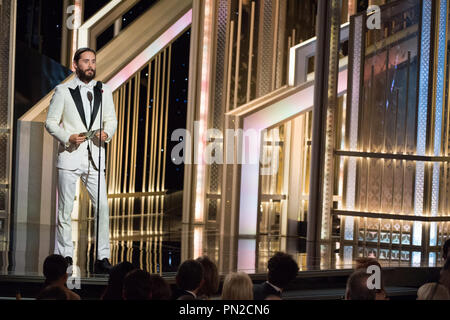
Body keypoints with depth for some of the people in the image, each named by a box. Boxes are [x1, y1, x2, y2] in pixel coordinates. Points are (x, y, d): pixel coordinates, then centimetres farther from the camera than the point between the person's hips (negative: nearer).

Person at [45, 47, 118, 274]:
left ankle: (102, 258, 0)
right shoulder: (63, 91, 3)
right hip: (69, 156, -2)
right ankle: (64, 256, 11)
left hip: (95, 156, 2)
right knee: (65, 208, 1)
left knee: (102, 206, -6)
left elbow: (111, 119, 17)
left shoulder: (104, 91, 13)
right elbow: (51, 122, 3)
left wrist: (107, 133, -5)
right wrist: (68, 138, -13)